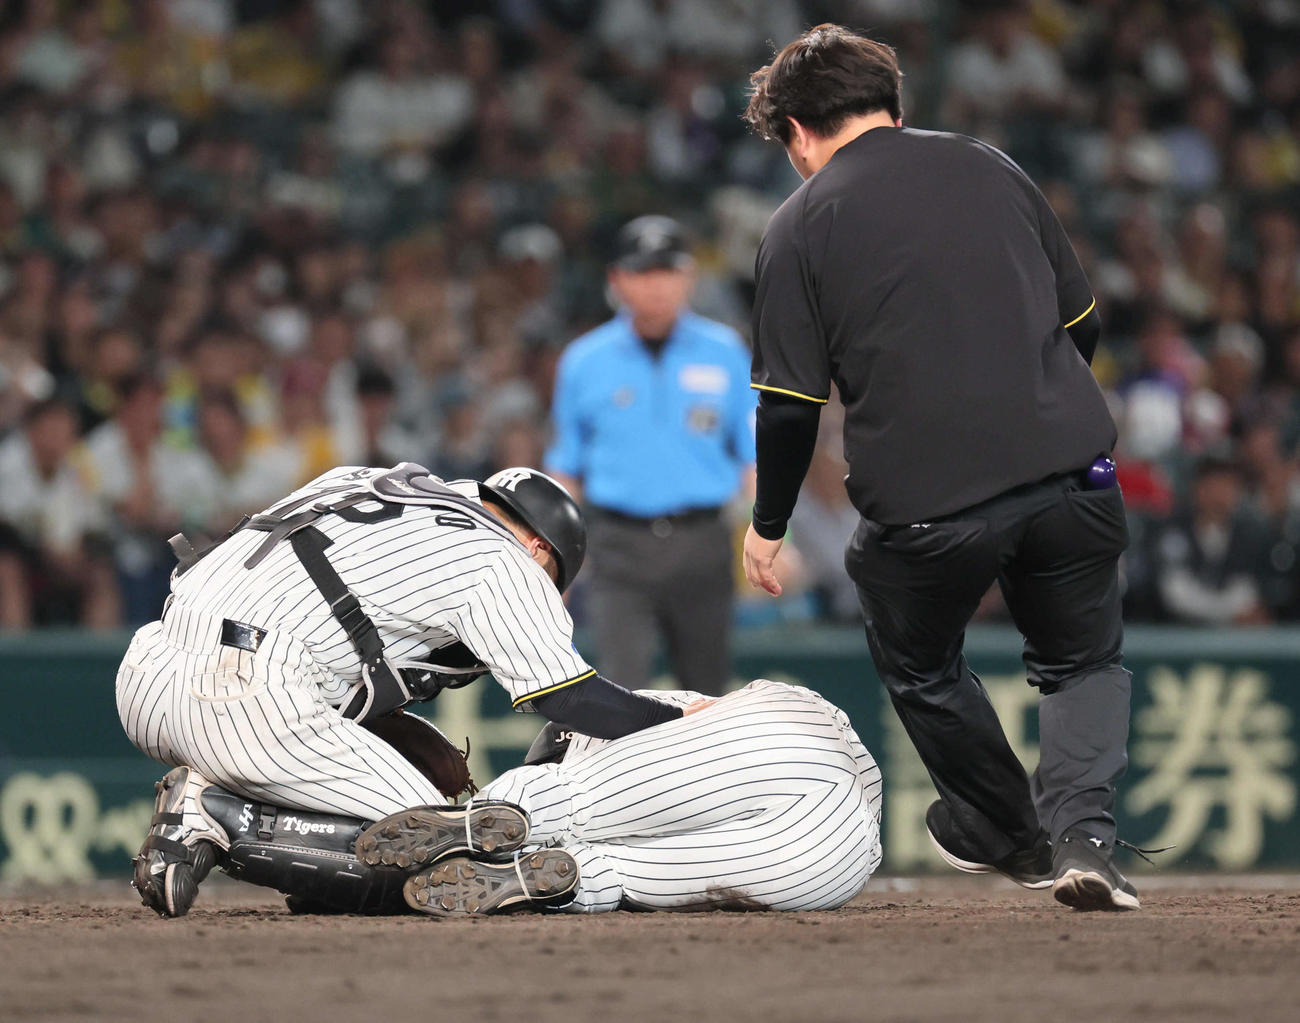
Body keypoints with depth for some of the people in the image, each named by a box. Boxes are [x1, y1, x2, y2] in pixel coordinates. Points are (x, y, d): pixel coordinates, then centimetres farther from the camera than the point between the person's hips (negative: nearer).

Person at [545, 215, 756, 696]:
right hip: (621, 547, -1)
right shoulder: (584, 362, 6)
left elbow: (756, 455, 6)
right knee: (621, 684, -14)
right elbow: (566, 467, 13)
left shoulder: (725, 353, 6)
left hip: (702, 545, 1)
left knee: (708, 689, 8)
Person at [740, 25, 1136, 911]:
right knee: (1085, 663, 21)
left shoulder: (802, 224, 2)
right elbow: (1083, 322, 18)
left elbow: (791, 403, 2)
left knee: (923, 670, 26)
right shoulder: (991, 169, 12)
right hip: (1067, 468, 3)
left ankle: (1009, 833, 40)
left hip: (925, 501, -2)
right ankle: (1084, 835, -1)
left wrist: (769, 526, 16)